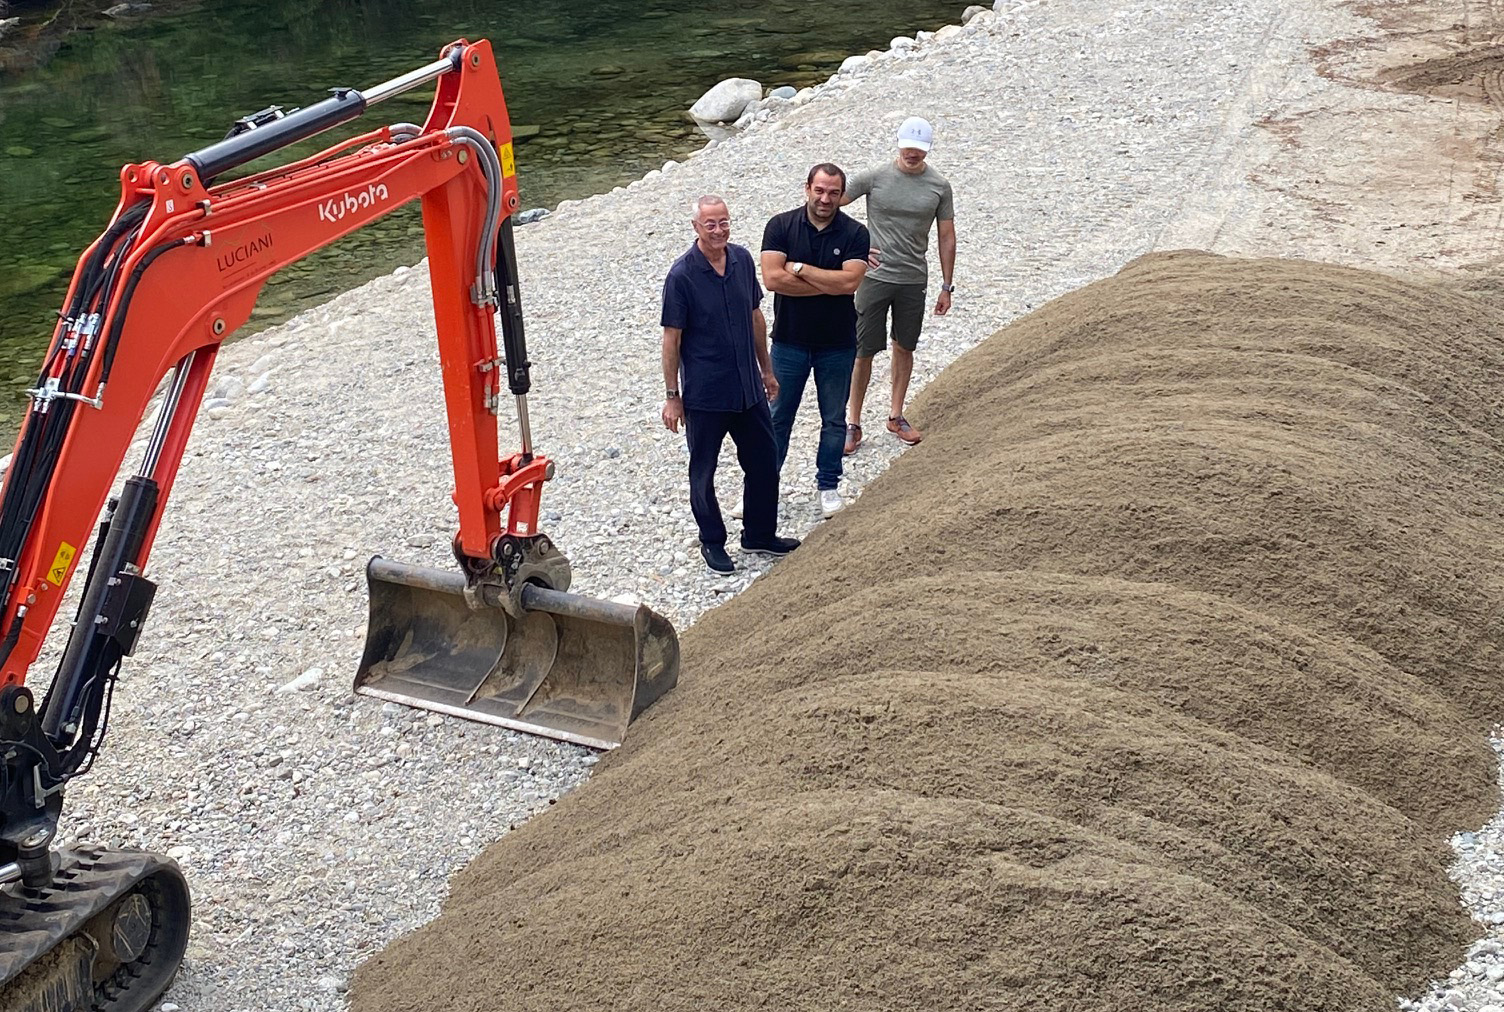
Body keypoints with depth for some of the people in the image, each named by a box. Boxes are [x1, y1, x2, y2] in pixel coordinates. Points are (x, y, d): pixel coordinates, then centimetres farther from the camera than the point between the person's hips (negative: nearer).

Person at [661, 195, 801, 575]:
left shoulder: (742, 259, 0)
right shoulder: (682, 275, -17)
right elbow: (672, 338, -12)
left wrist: (765, 369, 16)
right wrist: (672, 395, -11)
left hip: (748, 387, 5)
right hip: (705, 394, -5)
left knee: (764, 461, 14)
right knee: (703, 471, 10)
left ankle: (760, 534, 33)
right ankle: (712, 542, 28)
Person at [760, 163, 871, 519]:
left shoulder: (855, 233, -8)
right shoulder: (781, 226, -8)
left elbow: (850, 282, -22)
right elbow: (772, 278, -20)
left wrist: (799, 268, -18)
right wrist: (830, 284, -18)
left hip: (837, 344, 0)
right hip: (789, 340, 0)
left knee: (834, 419, 13)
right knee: (777, 416, 9)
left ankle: (828, 485, 29)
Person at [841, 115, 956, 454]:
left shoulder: (939, 186, 0)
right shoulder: (874, 177, -7)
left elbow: (947, 238, 7)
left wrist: (946, 287, 7)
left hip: (913, 280, 3)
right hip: (874, 277, -2)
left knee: (904, 348, 13)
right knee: (864, 351, 0)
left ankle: (896, 416, 28)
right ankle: (853, 423, 9)